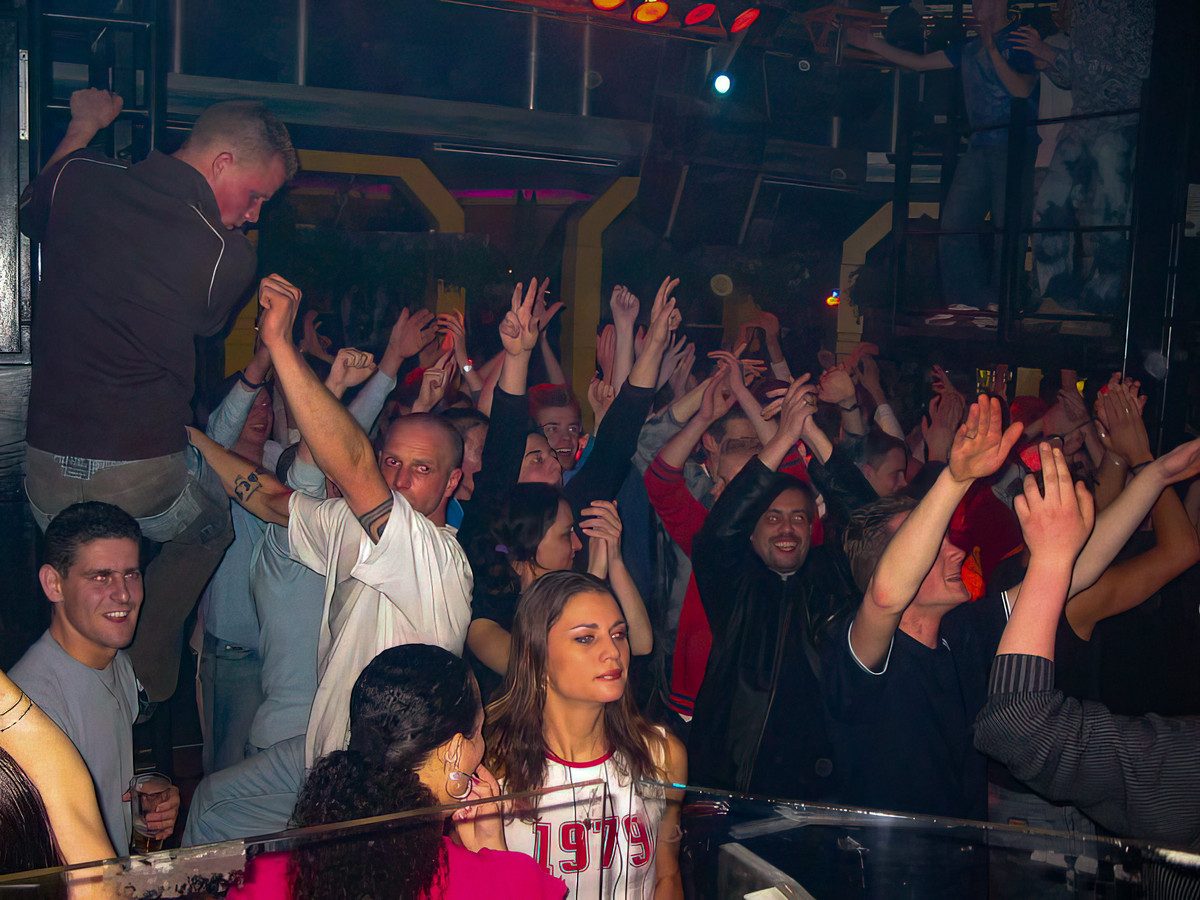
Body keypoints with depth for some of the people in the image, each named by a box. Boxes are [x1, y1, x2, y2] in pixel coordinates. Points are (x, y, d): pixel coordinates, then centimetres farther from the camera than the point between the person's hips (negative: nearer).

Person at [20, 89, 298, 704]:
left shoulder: (77, 177, -2)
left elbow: (30, 215, 24)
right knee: (210, 527, 29)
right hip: (146, 474, -4)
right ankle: (145, 688, 27)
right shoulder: (228, 255, -14)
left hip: (48, 465, 4)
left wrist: (82, 127, 33)